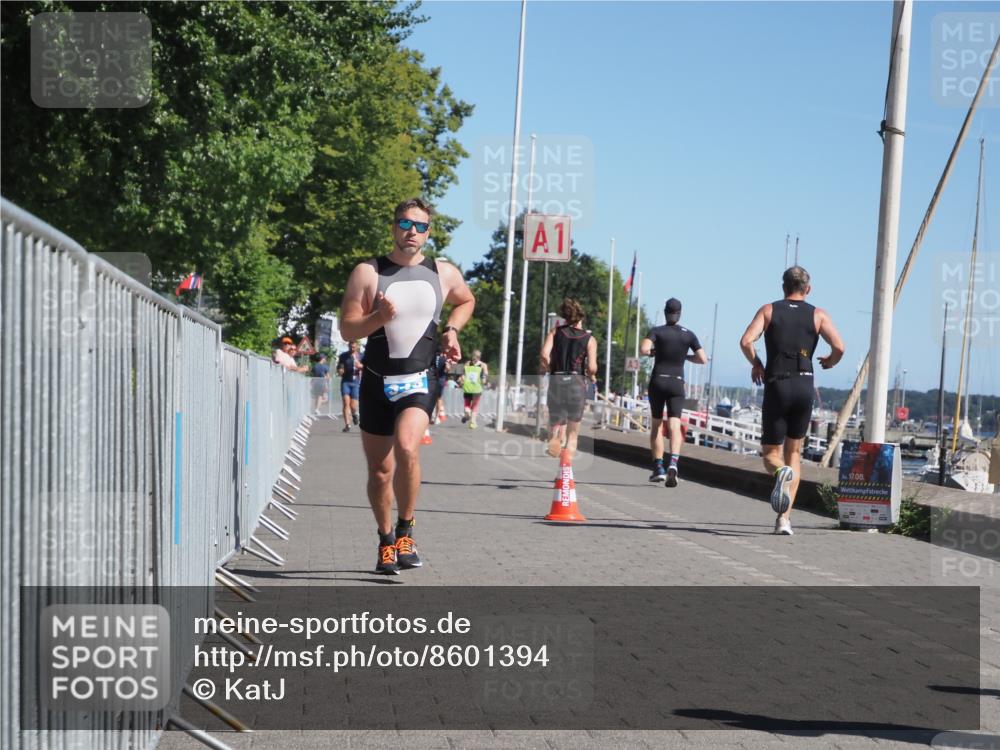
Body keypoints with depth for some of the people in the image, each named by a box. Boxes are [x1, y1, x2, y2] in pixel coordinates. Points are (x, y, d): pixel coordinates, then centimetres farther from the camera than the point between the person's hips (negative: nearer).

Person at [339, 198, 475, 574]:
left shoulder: (444, 274, 6)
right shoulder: (367, 272, -1)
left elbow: (466, 301, 28)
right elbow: (347, 329, -4)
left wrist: (451, 329, 9)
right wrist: (379, 317, -22)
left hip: (419, 382, -1)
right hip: (377, 383, 1)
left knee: (406, 448, -26)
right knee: (380, 469, 6)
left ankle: (405, 532, -10)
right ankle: (386, 543, 27)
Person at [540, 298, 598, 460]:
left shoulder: (556, 331, 5)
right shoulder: (590, 339, 2)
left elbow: (544, 354, -9)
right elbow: (592, 367, -8)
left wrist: (548, 369, 9)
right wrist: (592, 376, 14)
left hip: (556, 381, 1)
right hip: (577, 382, -1)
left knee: (554, 426, 10)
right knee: (572, 434, 11)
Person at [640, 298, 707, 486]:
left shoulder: (657, 331, -2)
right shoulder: (689, 335, 3)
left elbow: (643, 349, -19)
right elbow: (703, 359, 2)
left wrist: (653, 352, 4)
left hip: (657, 381, 0)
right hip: (677, 383, 0)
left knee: (656, 426, 14)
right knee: (674, 427, -7)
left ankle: (658, 468, 11)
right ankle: (673, 463, -31)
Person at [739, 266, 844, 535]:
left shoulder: (768, 310, 7)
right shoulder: (818, 315, 7)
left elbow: (746, 341, -8)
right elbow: (839, 347, -6)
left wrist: (756, 364, 9)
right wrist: (829, 362, 16)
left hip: (776, 386, -1)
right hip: (804, 386, 1)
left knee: (771, 454, 9)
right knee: (794, 453, 14)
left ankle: (781, 472, -30)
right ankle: (784, 518, 4)